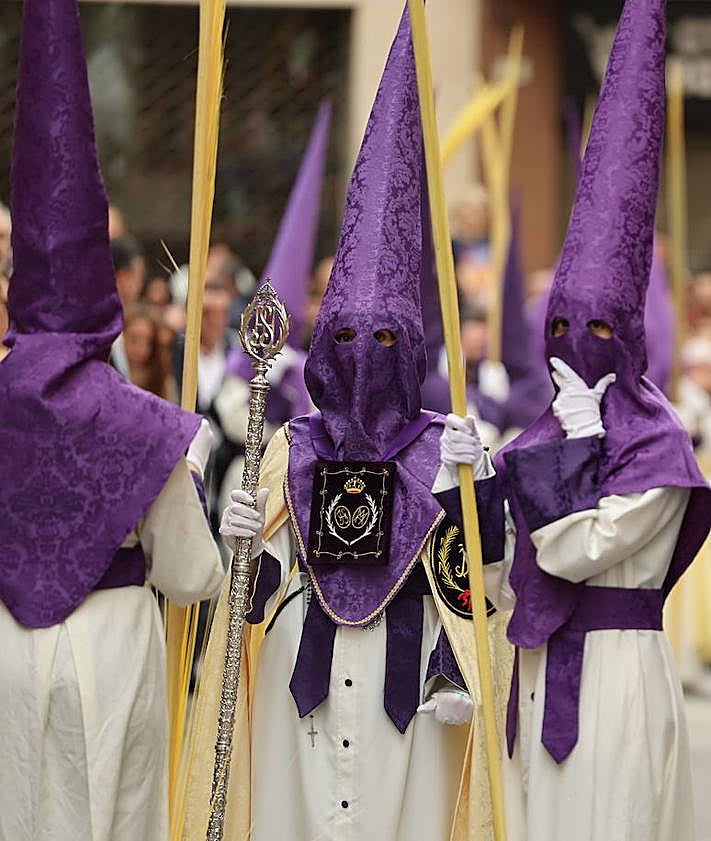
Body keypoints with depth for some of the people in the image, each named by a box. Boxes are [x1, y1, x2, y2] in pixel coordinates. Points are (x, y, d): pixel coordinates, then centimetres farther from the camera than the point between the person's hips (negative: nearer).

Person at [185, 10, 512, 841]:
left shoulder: (444, 450, 3)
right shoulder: (290, 451, 7)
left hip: (407, 668, -1)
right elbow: (263, 581, 8)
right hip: (301, 666, 2)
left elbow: (468, 580, 3)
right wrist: (243, 542, -10)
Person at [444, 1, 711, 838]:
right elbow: (507, 576, 12)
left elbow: (575, 552, -17)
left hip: (615, 671, -7)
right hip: (540, 671, 7)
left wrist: (579, 441, -13)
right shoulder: (542, 438, 12)